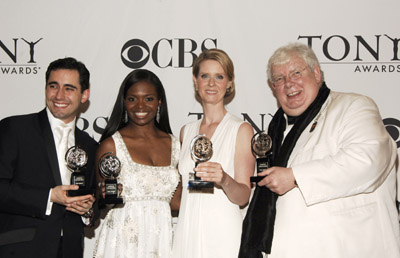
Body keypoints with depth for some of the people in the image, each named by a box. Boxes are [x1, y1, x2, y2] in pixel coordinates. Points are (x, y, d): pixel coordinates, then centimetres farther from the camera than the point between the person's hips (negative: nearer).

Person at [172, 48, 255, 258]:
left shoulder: (242, 129, -3)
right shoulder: (186, 131, 11)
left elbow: (243, 197, -8)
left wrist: (224, 180, -26)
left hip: (223, 233, -4)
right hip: (187, 231, 4)